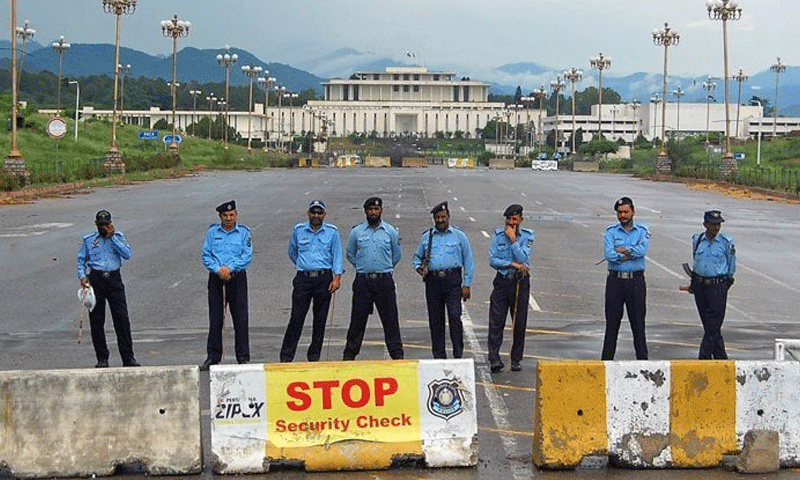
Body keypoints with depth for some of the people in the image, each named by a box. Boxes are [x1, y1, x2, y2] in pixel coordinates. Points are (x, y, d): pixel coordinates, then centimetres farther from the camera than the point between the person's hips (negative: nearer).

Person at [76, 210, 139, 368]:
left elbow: (127, 254, -4)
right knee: (96, 320, 0)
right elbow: (81, 260, 15)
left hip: (114, 279, -1)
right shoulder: (88, 240, 13)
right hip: (95, 279, 1)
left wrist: (112, 237, -6)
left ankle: (128, 357, -5)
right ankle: (102, 358, 9)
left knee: (122, 318, -7)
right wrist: (82, 276, -2)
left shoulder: (118, 237, 11)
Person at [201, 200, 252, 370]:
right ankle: (213, 356, 10)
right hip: (216, 279, 1)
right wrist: (218, 269, -12)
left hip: (237, 278, -1)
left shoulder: (244, 232, 4)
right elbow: (206, 255, 4)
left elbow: (247, 256, -4)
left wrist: (229, 268, -15)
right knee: (215, 319, 3)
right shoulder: (212, 231, 8)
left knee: (240, 318, -2)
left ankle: (243, 357, 4)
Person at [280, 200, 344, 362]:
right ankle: (286, 356, -4)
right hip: (303, 279, 0)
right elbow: (292, 253, 23)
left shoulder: (332, 232, 6)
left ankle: (314, 355, 13)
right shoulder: (298, 230, 9)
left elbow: (337, 256, 2)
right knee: (296, 318, -6)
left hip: (324, 279, 0)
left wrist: (337, 277, -9)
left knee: (320, 319, 3)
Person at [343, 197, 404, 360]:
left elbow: (397, 254, 16)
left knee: (390, 319, 1)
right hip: (362, 281, 0)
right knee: (357, 319, 2)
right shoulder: (356, 232, 5)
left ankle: (397, 354, 6)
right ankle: (349, 354, 8)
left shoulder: (391, 231, 5)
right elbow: (350, 254, 16)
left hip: (385, 281, 0)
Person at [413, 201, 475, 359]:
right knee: (435, 319, 4)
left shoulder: (459, 236, 9)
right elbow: (417, 257, 21)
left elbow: (468, 261, 8)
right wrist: (419, 268, -2)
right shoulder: (426, 237, 14)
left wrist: (467, 285, 1)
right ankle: (439, 356, 11)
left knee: (455, 317, -12)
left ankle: (458, 355, -8)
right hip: (432, 280, 3)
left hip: (452, 281, -2)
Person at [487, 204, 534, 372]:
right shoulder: (498, 235, 4)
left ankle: (516, 360, 13)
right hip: (502, 281, 0)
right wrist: (513, 264, -12)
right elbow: (493, 260, -3)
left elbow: (524, 259, -12)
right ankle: (494, 359, -13)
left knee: (519, 323, 3)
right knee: (496, 322, -9)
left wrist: (513, 240, -14)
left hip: (520, 282, 0)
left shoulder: (527, 236, 0)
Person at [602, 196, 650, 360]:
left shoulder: (642, 230, 5)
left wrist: (621, 250, -9)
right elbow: (609, 254, -10)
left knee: (638, 322, 3)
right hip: (615, 280, 0)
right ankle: (607, 359, 7)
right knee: (612, 322, 3)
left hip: (636, 281, 0)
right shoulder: (611, 231, 5)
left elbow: (642, 250, -14)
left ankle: (642, 358, 9)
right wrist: (630, 254, -10)